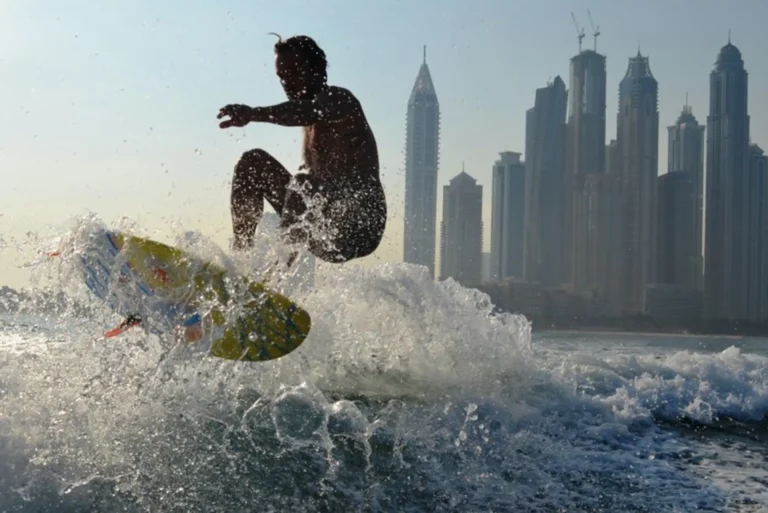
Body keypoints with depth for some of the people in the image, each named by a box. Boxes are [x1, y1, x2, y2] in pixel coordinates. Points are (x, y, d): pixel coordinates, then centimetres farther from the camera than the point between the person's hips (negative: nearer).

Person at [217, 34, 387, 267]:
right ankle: (241, 250, -1)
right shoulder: (313, 122, 19)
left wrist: (253, 114, -46)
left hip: (359, 226, -9)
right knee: (253, 162, 8)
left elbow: (307, 112, -31)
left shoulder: (338, 98, -7)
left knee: (303, 185, -37)